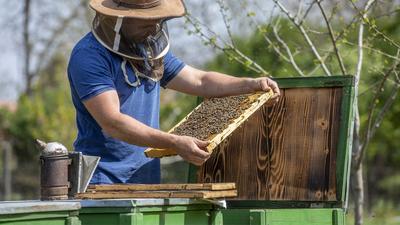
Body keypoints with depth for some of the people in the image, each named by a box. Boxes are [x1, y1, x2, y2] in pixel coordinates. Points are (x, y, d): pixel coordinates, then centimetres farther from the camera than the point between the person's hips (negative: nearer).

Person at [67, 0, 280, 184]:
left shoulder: (151, 49, 14)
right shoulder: (89, 56, -15)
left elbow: (199, 81, 18)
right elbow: (112, 123, -23)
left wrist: (252, 84, 3)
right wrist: (175, 143, -29)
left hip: (147, 180, 7)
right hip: (103, 180, -7)